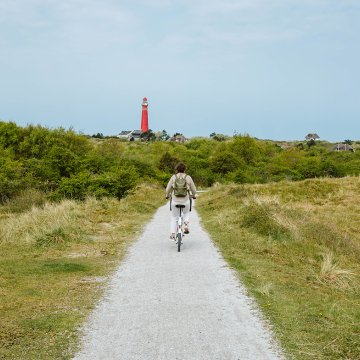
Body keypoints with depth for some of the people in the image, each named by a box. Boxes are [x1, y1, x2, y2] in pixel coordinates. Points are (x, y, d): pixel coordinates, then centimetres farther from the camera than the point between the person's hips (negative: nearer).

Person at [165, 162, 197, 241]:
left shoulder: (173, 177, 1)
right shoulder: (188, 177, 1)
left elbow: (168, 188, 5)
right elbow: (193, 189, 7)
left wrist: (167, 195, 26)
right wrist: (193, 195, 29)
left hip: (175, 200, 0)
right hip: (185, 200, 0)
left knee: (174, 217, 17)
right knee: (186, 213, 31)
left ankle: (172, 235, 12)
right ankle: (186, 225, 7)